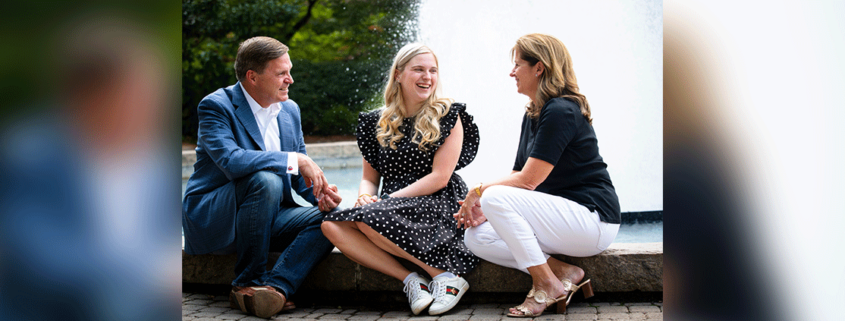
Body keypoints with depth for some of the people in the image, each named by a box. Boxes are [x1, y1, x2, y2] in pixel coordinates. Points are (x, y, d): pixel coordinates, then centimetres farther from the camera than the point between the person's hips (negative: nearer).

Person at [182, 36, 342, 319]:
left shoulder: (290, 110, 10)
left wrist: (321, 193, -11)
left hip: (266, 216, 6)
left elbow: (300, 175, 12)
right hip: (212, 219, -6)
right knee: (266, 180, -35)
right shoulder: (216, 106, -12)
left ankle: (275, 286, -32)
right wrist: (295, 159, -30)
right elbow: (230, 160, -30)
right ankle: (249, 282, -21)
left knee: (330, 219, -17)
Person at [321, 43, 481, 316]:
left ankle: (446, 275, -21)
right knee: (332, 225, -23)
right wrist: (364, 196, -8)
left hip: (437, 206, -4)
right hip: (392, 211, 5)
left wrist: (390, 199, -13)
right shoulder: (378, 122, 14)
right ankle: (410, 279, -23)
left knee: (367, 219, -32)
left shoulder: (448, 116, 2)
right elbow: (369, 177, 17)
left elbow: (440, 177, -7)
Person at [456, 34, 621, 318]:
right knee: (476, 237, -4)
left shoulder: (561, 112, -16)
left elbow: (527, 181, -21)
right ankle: (563, 273, -5)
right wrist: (482, 206, -6)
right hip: (558, 215, 9)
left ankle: (546, 284, -14)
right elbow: (517, 177, 10)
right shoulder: (532, 115, 14)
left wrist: (480, 191, -9)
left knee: (495, 197, -25)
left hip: (593, 219, -9)